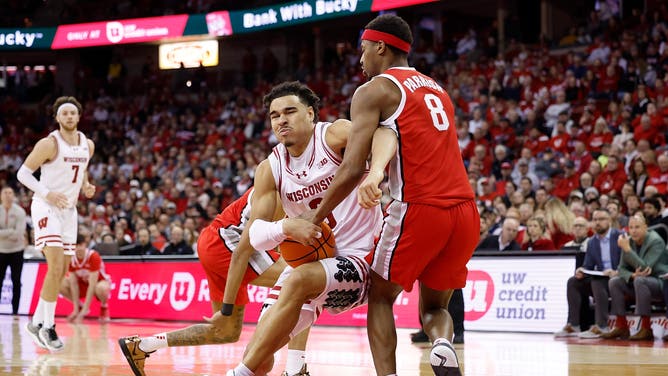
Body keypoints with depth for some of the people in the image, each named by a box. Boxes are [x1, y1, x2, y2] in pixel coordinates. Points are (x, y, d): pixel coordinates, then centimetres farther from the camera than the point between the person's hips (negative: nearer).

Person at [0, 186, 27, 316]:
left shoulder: (20, 212, -7)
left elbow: (18, 234, -17)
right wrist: (11, 232, -18)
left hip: (16, 251, -1)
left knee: (16, 281, -1)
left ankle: (15, 310, 3)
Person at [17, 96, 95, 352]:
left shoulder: (87, 145, 5)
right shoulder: (50, 144, -15)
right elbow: (23, 173, -12)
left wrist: (86, 187, 2)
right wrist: (47, 194, -24)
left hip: (69, 210, 7)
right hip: (46, 207, -7)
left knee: (62, 271, 10)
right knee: (56, 268, -18)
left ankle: (37, 322, 22)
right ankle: (48, 326, -10)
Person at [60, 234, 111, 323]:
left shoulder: (93, 257, -30)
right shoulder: (71, 259, -17)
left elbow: (92, 285, -33)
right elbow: (73, 284, -17)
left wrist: (85, 309, -36)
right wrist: (76, 309, -24)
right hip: (83, 284, 4)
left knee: (101, 288, -41)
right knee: (61, 285, -23)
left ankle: (104, 307, -6)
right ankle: (80, 307, 2)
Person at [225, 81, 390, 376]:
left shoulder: (334, 136, -11)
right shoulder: (270, 169, 2)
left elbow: (383, 134, -31)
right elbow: (256, 235, -3)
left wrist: (375, 171, -53)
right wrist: (286, 227, -26)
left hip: (358, 258, -6)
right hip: (310, 261, 6)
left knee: (299, 280, -34)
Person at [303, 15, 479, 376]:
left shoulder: (373, 90, 1)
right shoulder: (436, 89, 24)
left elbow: (352, 170, -7)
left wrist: (316, 218, 5)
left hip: (420, 208, -6)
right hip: (465, 210, 6)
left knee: (380, 297, 15)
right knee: (433, 306, 20)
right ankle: (443, 344, -13)